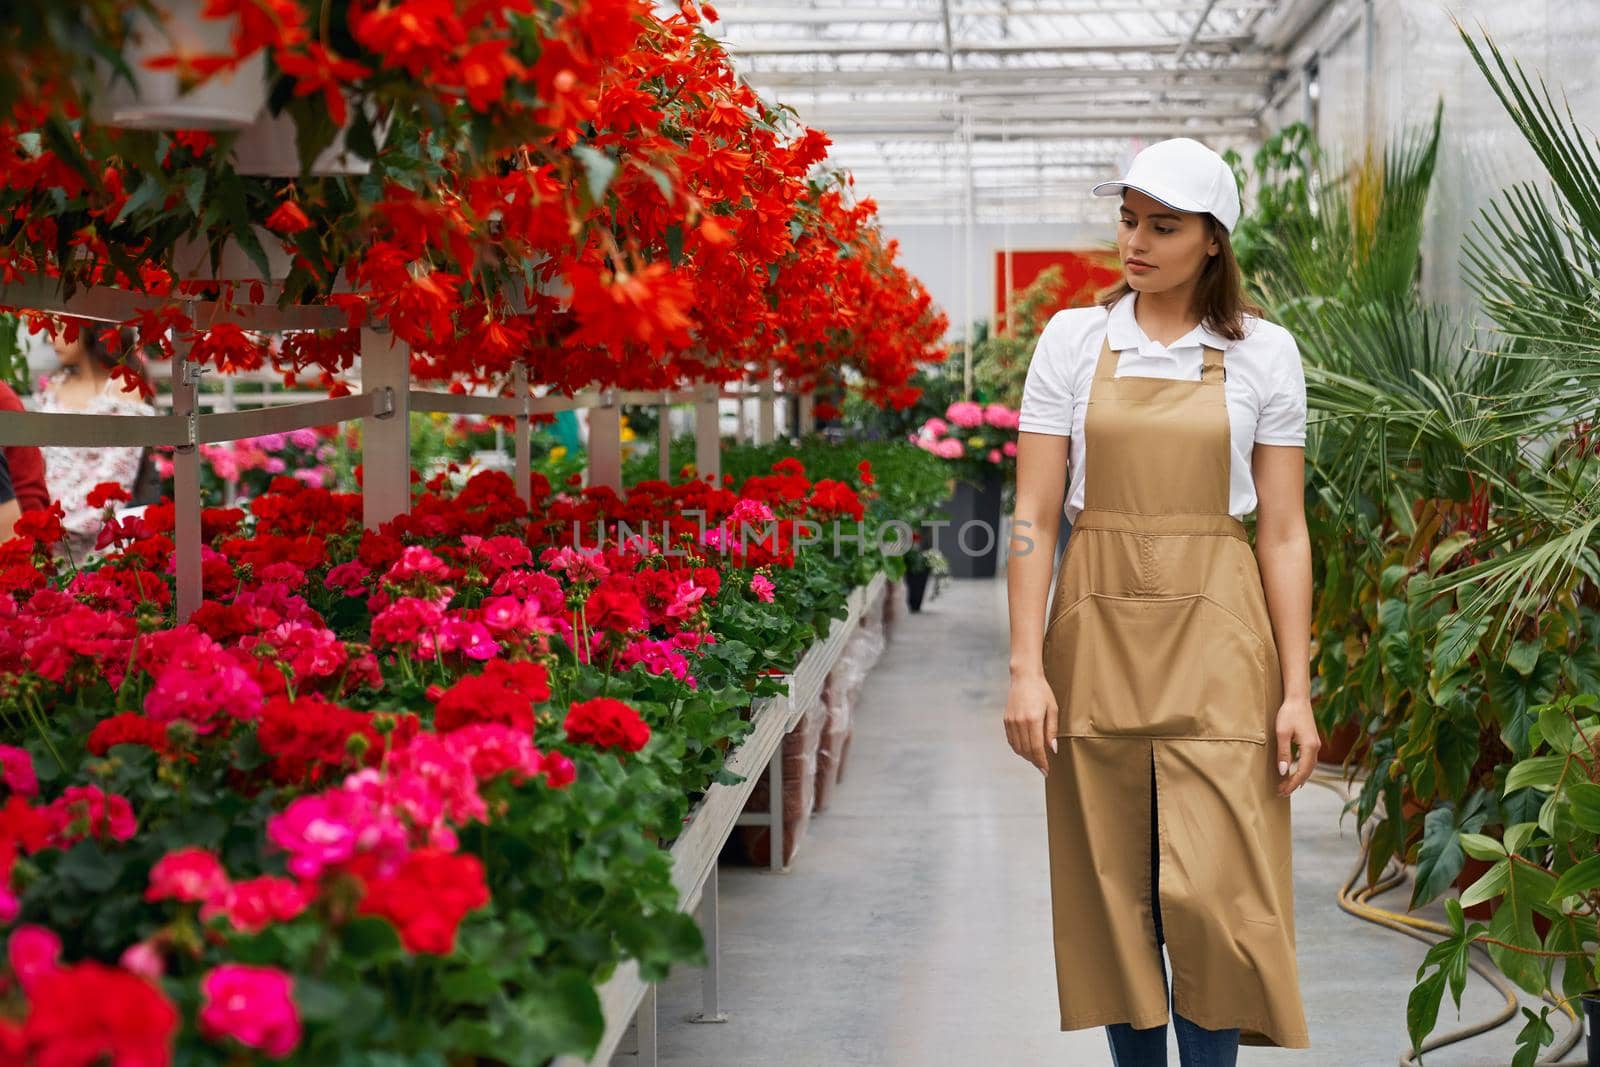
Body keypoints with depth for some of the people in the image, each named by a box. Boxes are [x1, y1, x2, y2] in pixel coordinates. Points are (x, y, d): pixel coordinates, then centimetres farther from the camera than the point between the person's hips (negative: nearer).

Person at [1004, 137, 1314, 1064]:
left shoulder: (1263, 353, 3)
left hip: (1216, 638, -1)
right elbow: (1034, 515, 1)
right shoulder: (1074, 340, 4)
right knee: (1113, 892, 6)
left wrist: (1297, 691, -2)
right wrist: (1027, 667, -7)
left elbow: (1283, 532, 2)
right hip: (1096, 634, 1)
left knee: (1214, 893, -7)